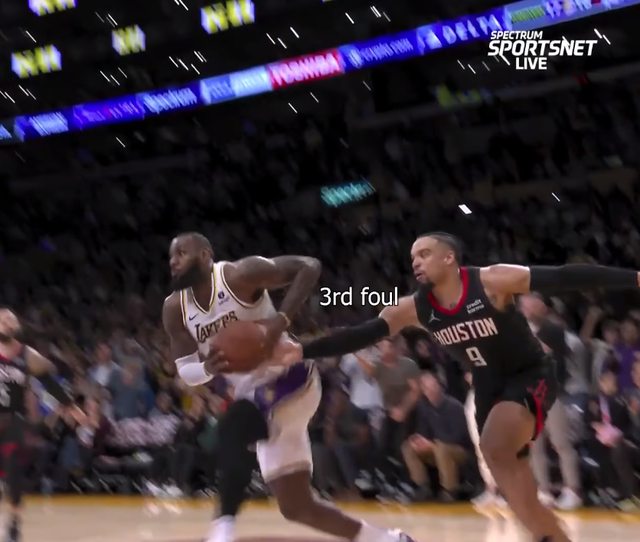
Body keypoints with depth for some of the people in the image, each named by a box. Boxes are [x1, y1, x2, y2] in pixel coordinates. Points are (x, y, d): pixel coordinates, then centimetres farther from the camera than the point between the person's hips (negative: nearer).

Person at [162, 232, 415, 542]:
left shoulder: (240, 275, -16)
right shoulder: (175, 309, 2)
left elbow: (309, 267, -17)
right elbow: (185, 372, -1)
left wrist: (281, 320, -28)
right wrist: (208, 368, -24)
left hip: (290, 378, -8)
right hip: (257, 394, 8)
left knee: (230, 430, -35)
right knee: (296, 507, 9)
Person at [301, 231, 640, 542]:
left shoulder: (491, 281, -23)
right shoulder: (415, 308, -8)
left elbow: (561, 277, -27)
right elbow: (361, 335, -8)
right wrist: (303, 351, -17)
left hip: (531, 375, -7)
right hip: (489, 385, 7)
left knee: (495, 448, -30)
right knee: (517, 489, 5)